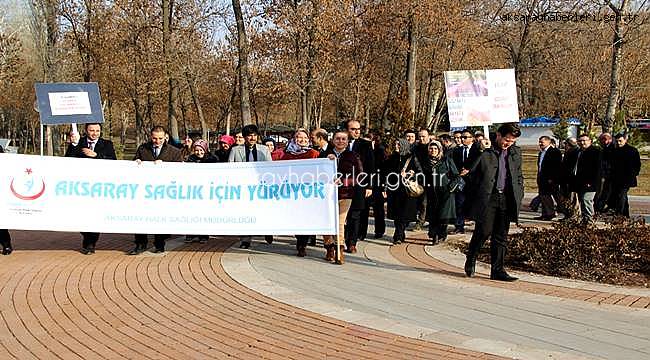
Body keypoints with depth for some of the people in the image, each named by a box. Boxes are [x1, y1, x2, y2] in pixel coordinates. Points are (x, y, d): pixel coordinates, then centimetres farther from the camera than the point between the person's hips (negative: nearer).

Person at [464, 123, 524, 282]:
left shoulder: (516, 153, 13)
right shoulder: (485, 153, -4)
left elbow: (519, 176, 22)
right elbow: (472, 175, -1)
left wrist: (518, 196, 11)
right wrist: (474, 197, -4)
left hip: (506, 199, 5)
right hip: (487, 198, -5)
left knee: (501, 237, 6)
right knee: (484, 231, -6)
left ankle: (497, 270, 11)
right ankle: (470, 262, 17)